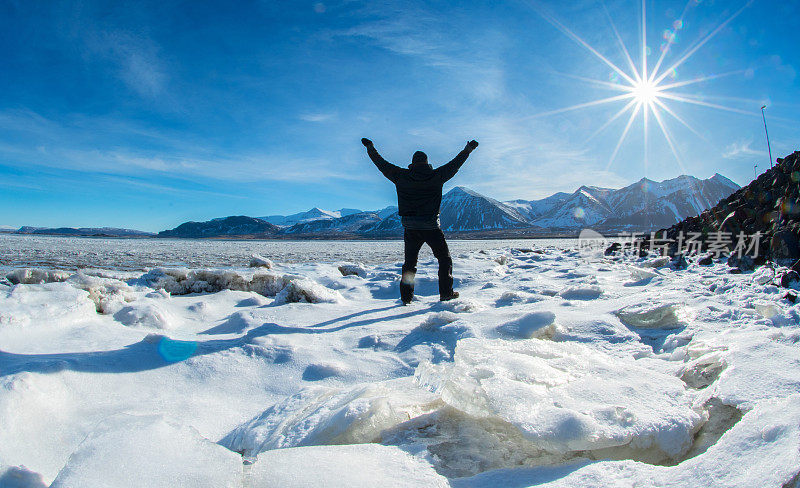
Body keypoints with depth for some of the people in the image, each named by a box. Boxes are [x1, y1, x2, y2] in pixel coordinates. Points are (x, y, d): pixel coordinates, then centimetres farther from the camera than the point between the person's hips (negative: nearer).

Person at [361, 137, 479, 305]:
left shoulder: (402, 176, 1)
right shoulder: (436, 176, -2)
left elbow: (382, 164, 9)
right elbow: (455, 164, 9)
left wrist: (370, 147, 22)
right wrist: (468, 149, 24)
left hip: (410, 228, 2)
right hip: (431, 227, -2)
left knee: (409, 262, 14)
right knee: (444, 259, 13)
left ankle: (406, 296, 12)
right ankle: (446, 293, 9)